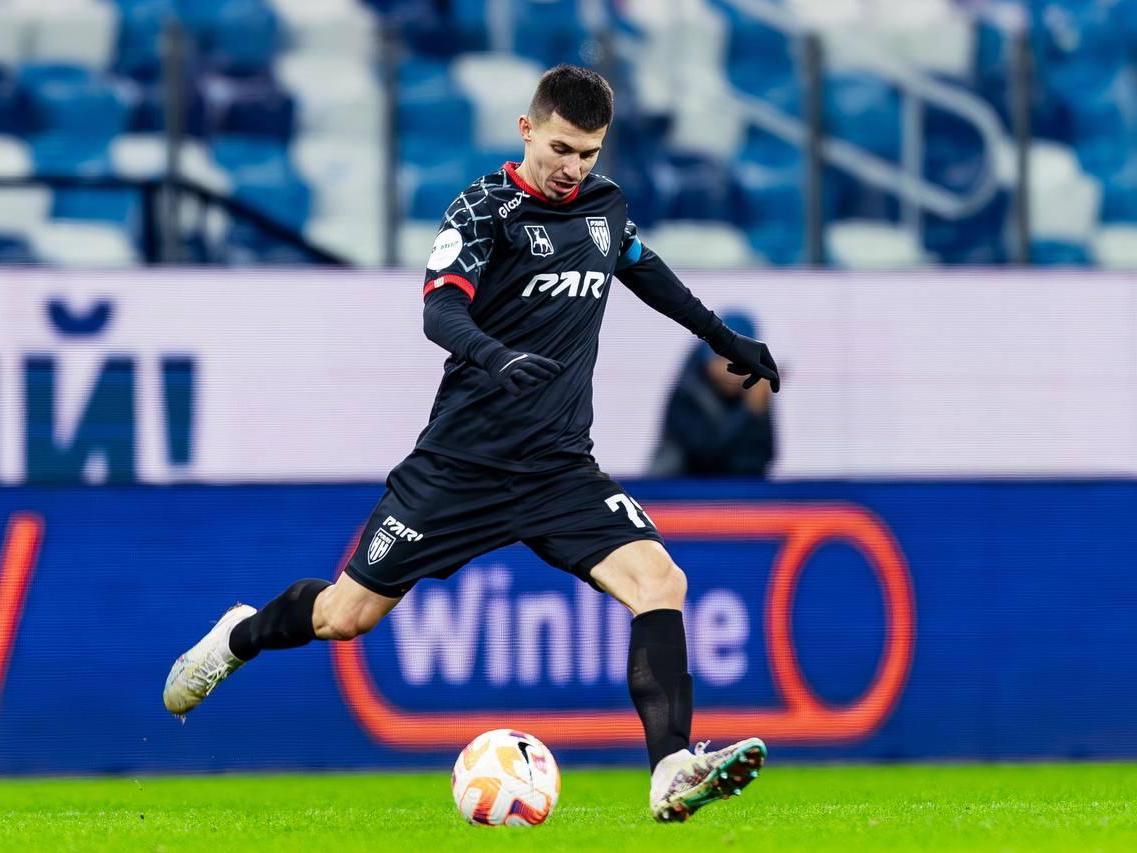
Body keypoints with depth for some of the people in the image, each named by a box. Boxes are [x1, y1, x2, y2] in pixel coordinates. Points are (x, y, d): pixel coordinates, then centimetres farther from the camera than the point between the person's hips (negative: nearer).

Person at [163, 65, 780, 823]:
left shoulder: (605, 205, 7)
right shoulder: (486, 207, -10)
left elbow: (645, 270, 30)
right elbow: (440, 310, -25)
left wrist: (725, 339, 37)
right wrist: (493, 355, -45)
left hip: (560, 467, 4)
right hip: (464, 461, -4)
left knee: (660, 580, -20)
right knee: (346, 616, 6)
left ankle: (672, 773, -26)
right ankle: (242, 636, 38)